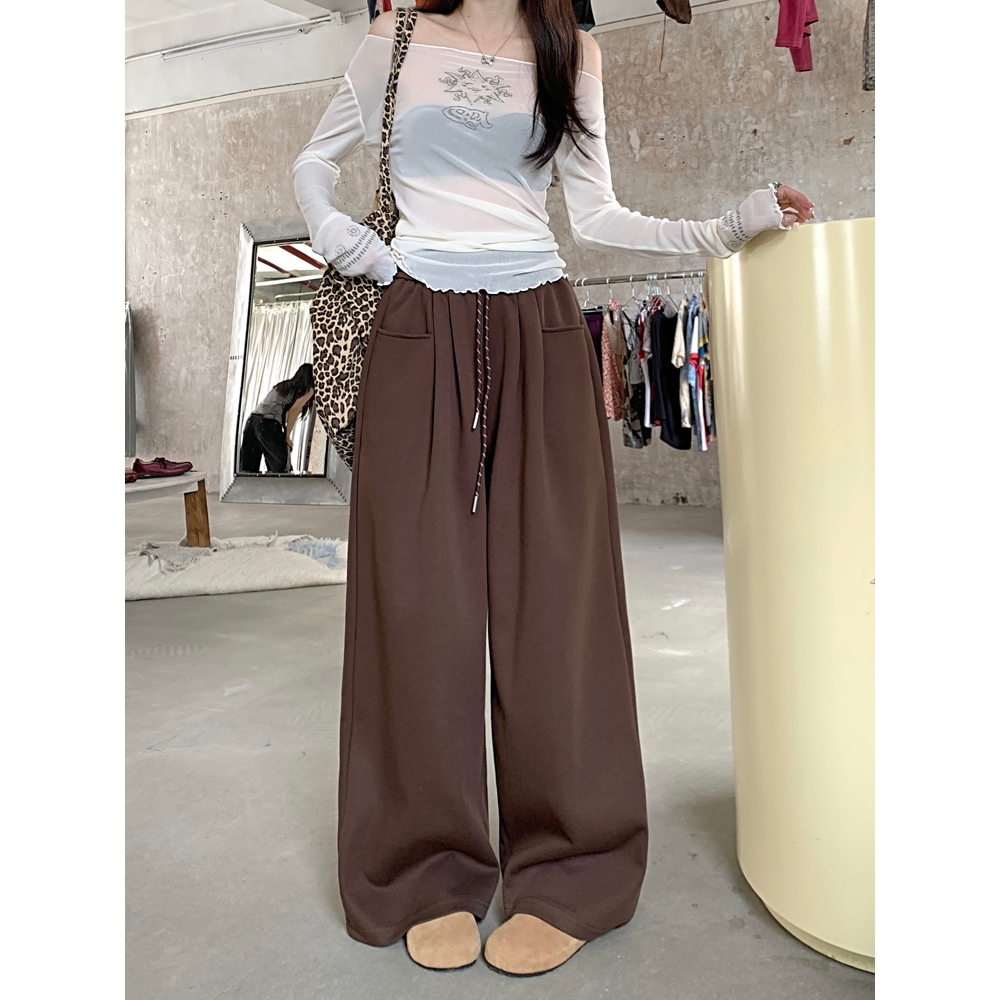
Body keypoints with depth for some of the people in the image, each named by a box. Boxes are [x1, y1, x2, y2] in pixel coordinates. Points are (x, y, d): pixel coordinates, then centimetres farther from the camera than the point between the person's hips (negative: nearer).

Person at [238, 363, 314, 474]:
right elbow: (294, 410, -3)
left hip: (251, 420, 6)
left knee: (248, 470, 6)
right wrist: (287, 436, 2)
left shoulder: (282, 385, 30)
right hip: (269, 424, -6)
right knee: (280, 469, 2)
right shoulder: (308, 390, 11)